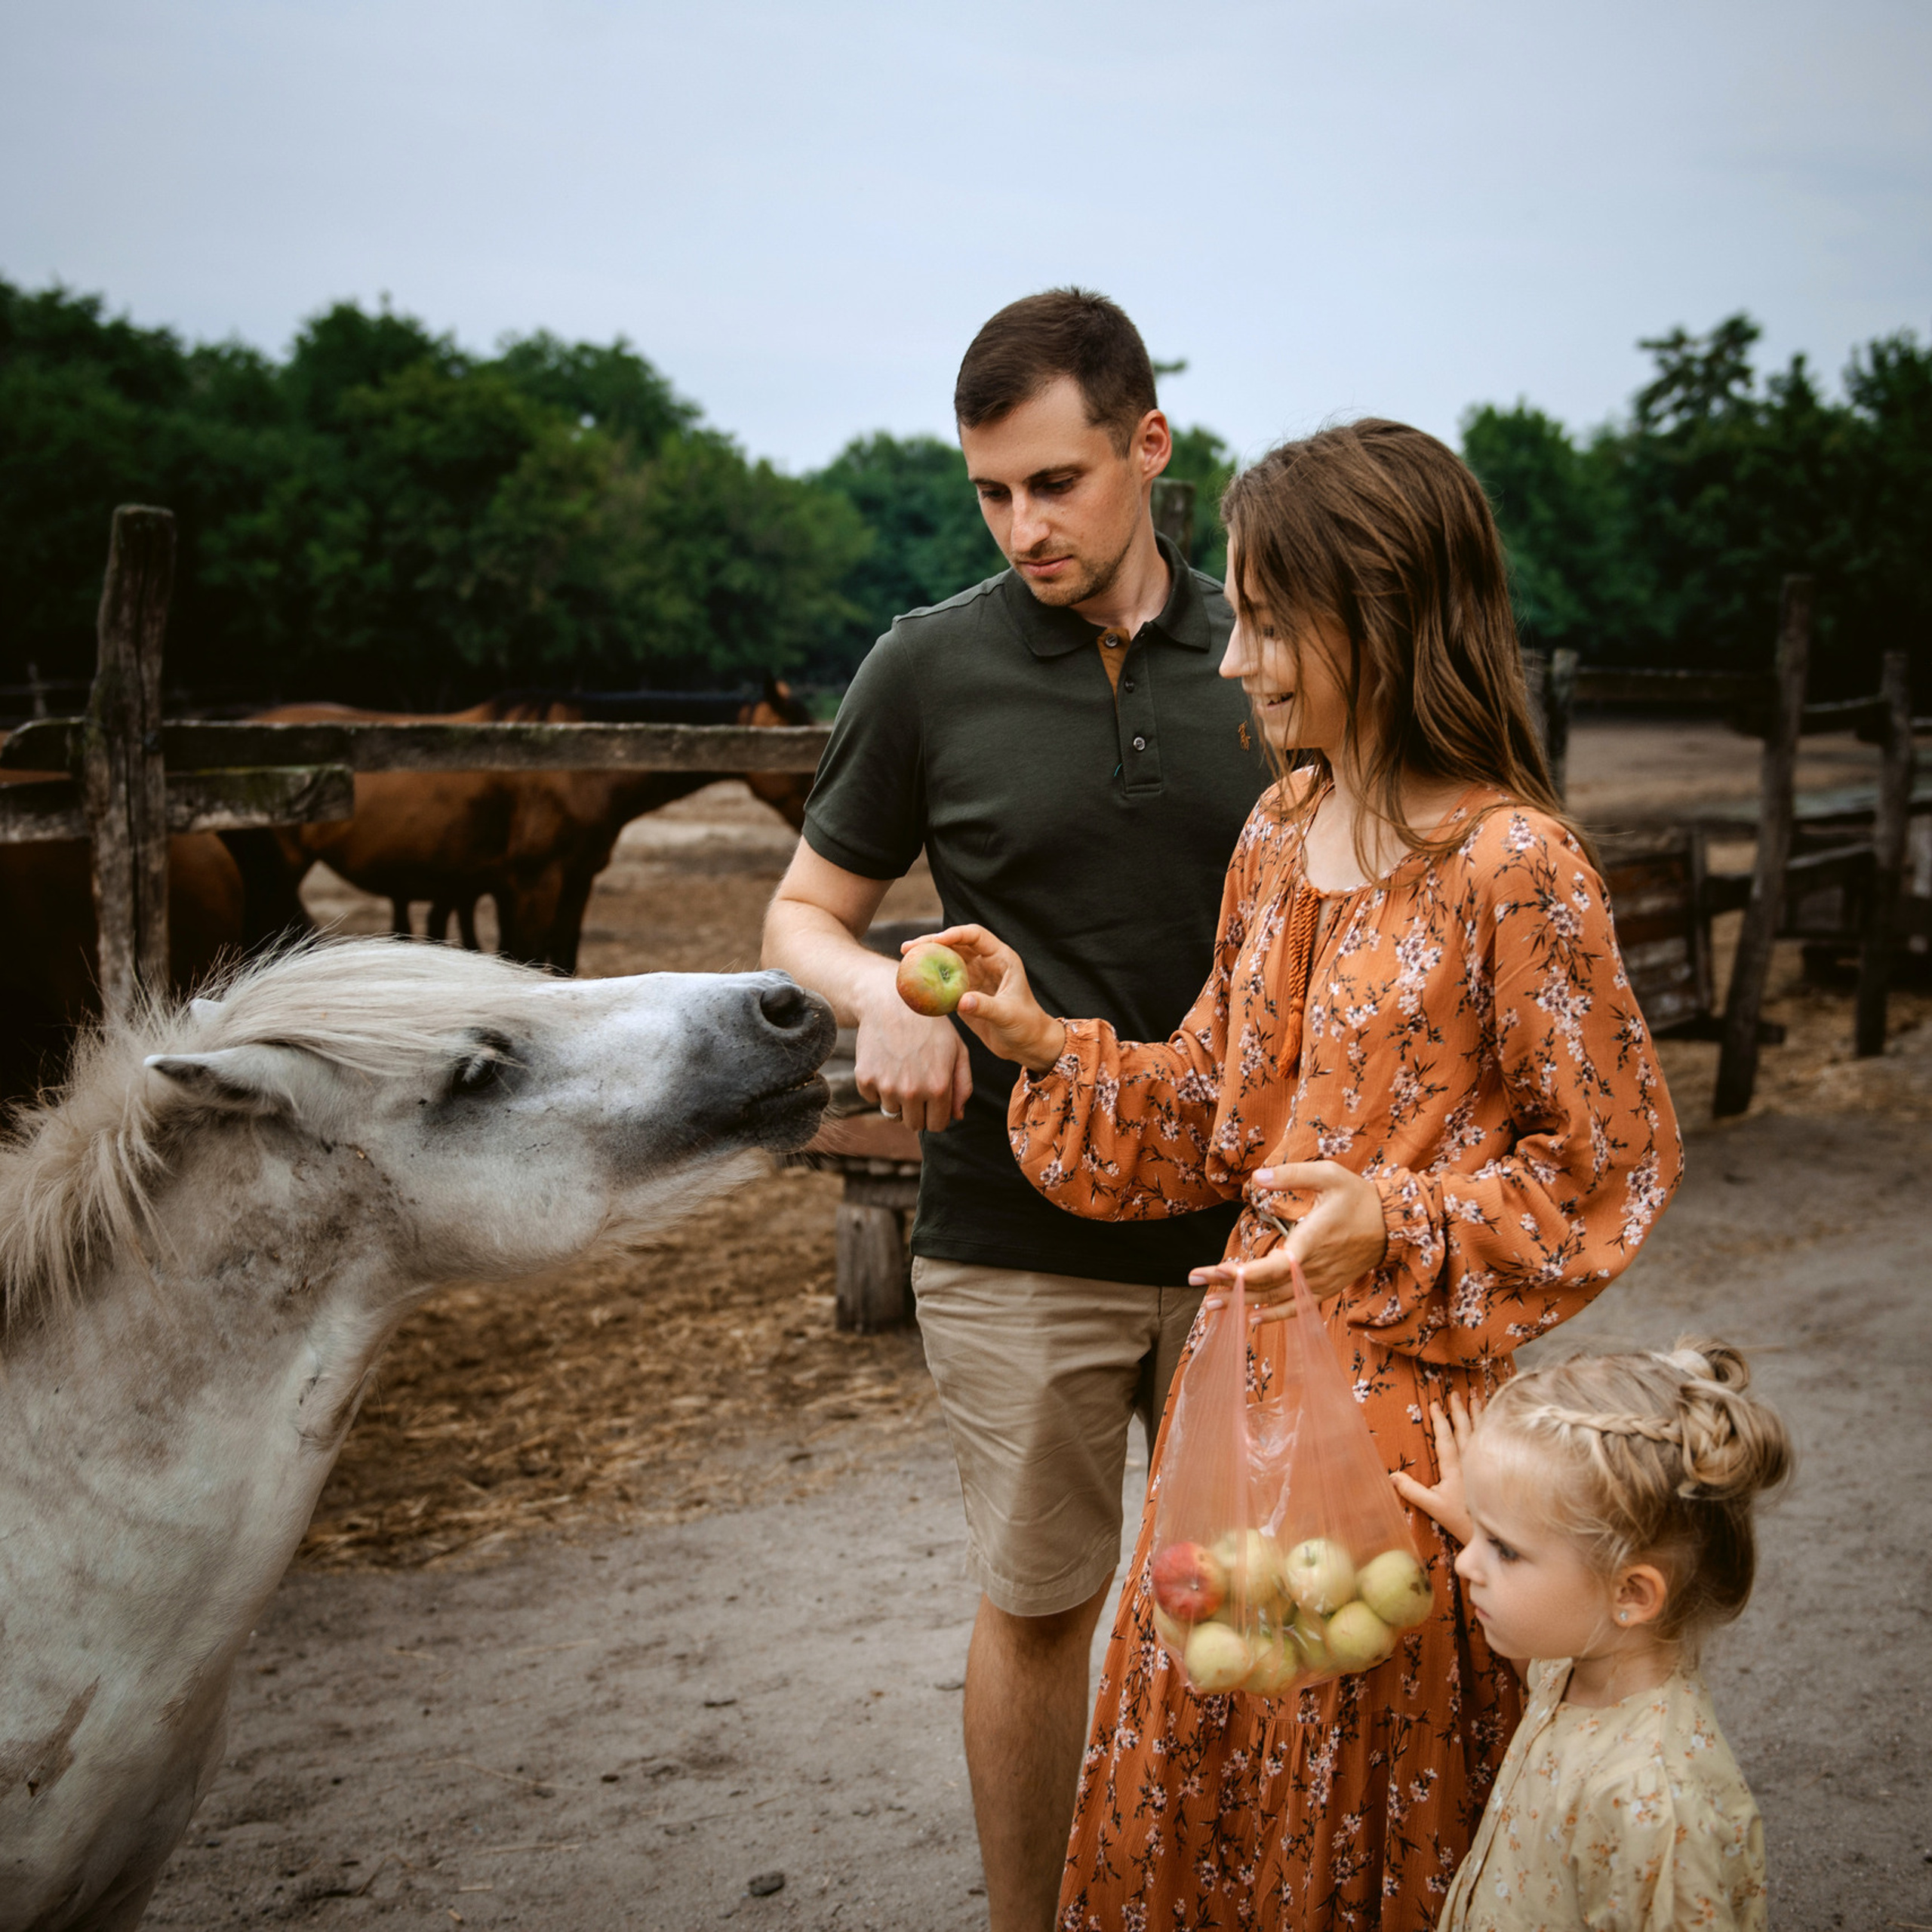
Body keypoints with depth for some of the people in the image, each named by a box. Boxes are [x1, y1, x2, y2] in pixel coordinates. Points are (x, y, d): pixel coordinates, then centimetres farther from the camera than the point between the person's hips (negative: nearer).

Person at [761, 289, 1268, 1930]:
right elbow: (804, 913, 5)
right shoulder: (931, 669, -4)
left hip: (1245, 1231, 2)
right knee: (1040, 1605, 9)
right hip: (1020, 1238, -2)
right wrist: (887, 995, -18)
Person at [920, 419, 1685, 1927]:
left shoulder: (1515, 868, -18)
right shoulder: (1283, 831, 6)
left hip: (1404, 1395, -7)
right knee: (1197, 1779, 18)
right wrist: (1044, 1046, 1)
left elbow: (1608, 1169, -12)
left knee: (1365, 1798, 10)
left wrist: (1397, 1227, -25)